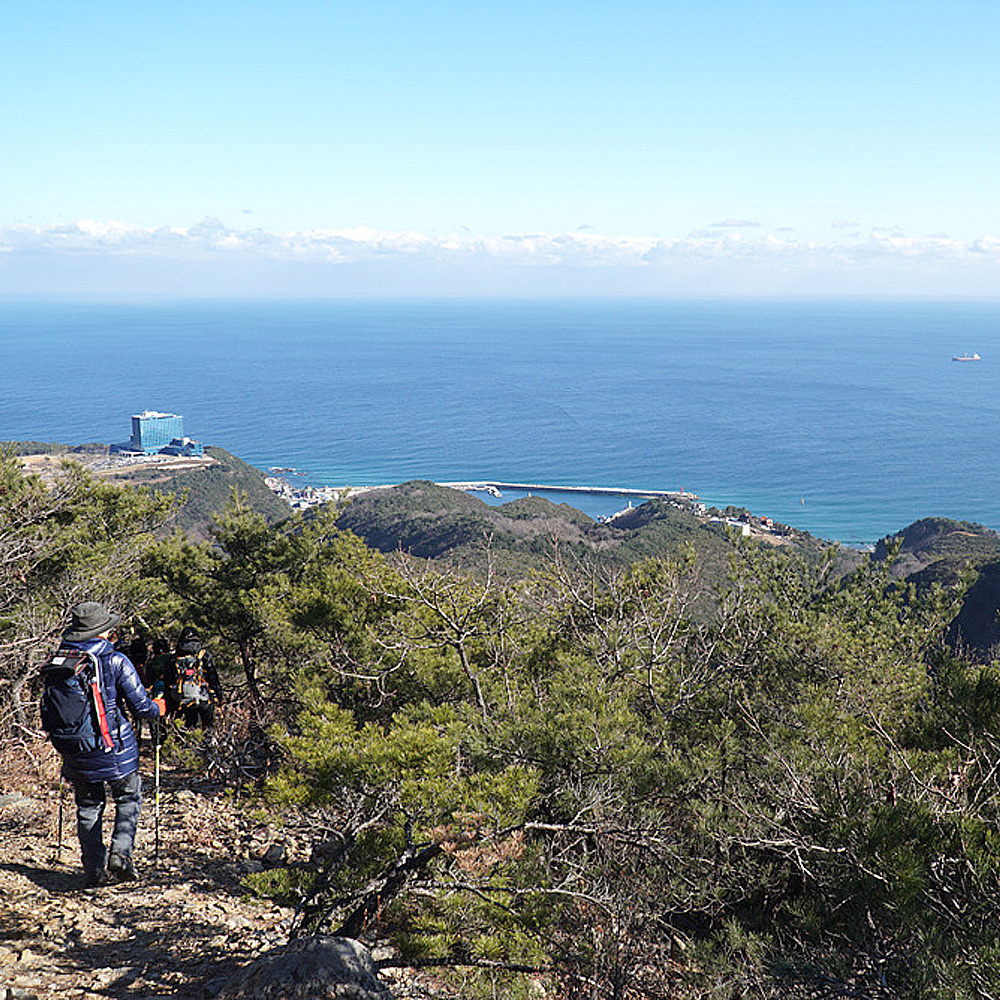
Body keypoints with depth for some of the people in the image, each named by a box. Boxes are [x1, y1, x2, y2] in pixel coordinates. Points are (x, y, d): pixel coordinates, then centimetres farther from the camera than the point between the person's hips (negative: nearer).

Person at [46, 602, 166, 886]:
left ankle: (94, 870, 15)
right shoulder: (115, 661, -14)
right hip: (114, 749, -4)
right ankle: (120, 853, 0)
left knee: (88, 807, 16)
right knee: (129, 798, 16)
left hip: (75, 753, 4)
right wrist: (159, 707, 10)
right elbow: (140, 705, -11)